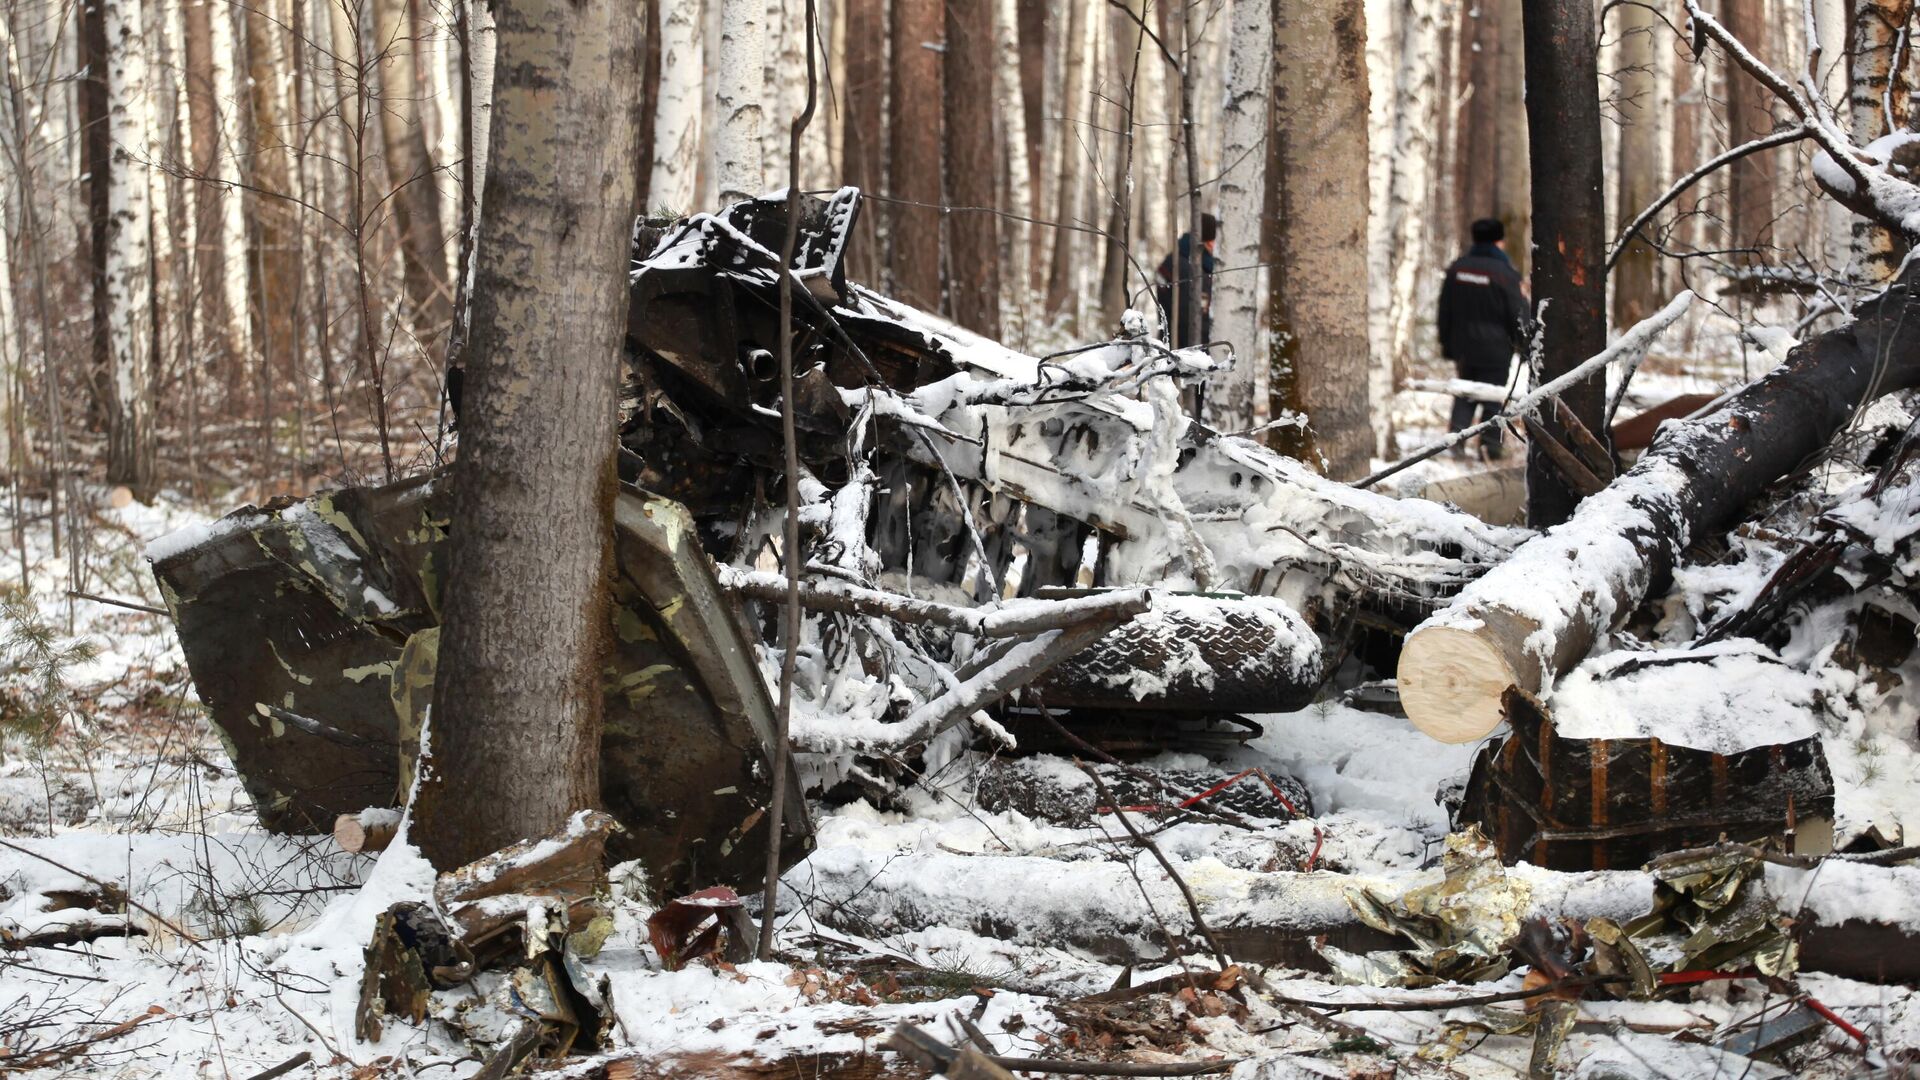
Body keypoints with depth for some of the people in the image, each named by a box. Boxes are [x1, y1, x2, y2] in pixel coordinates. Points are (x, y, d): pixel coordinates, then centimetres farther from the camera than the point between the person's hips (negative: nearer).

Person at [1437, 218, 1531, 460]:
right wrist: (1526, 342, 6)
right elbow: (1518, 313, -10)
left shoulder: (1457, 268, 4)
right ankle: (1490, 444, 6)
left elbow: (1445, 310, 10)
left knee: (1465, 393, 16)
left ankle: (1456, 433, -2)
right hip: (1495, 349, -5)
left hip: (1463, 346, 5)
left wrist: (1447, 344, 18)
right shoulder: (1503, 273, -14)